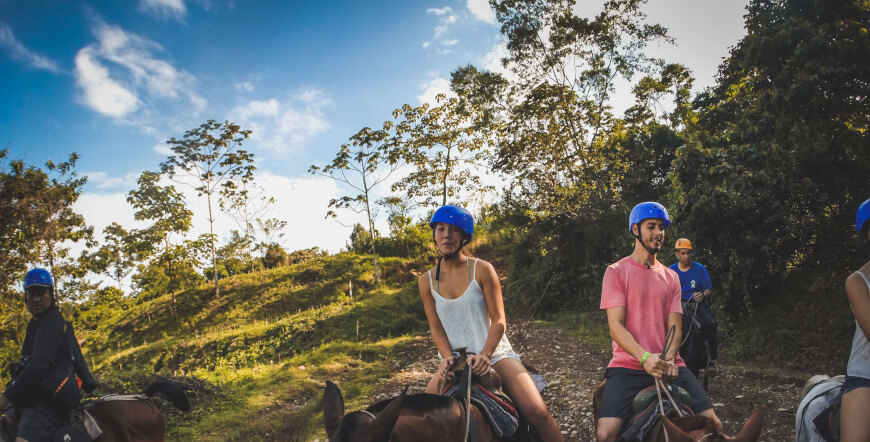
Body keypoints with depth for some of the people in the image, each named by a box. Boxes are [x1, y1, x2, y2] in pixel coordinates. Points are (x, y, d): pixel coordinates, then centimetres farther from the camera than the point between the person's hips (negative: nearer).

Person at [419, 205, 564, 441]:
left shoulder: (482, 270, -7)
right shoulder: (427, 281, 1)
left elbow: (499, 321, -8)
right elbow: (436, 327, 2)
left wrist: (484, 355, -22)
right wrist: (447, 358, -15)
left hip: (494, 353, -2)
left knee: (537, 411, -21)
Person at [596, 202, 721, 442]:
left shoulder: (671, 277, 15)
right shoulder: (616, 272, 1)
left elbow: (674, 327, 6)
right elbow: (616, 326, -8)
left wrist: (668, 359, -16)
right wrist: (645, 357, -24)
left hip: (669, 366, 4)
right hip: (628, 365, -4)